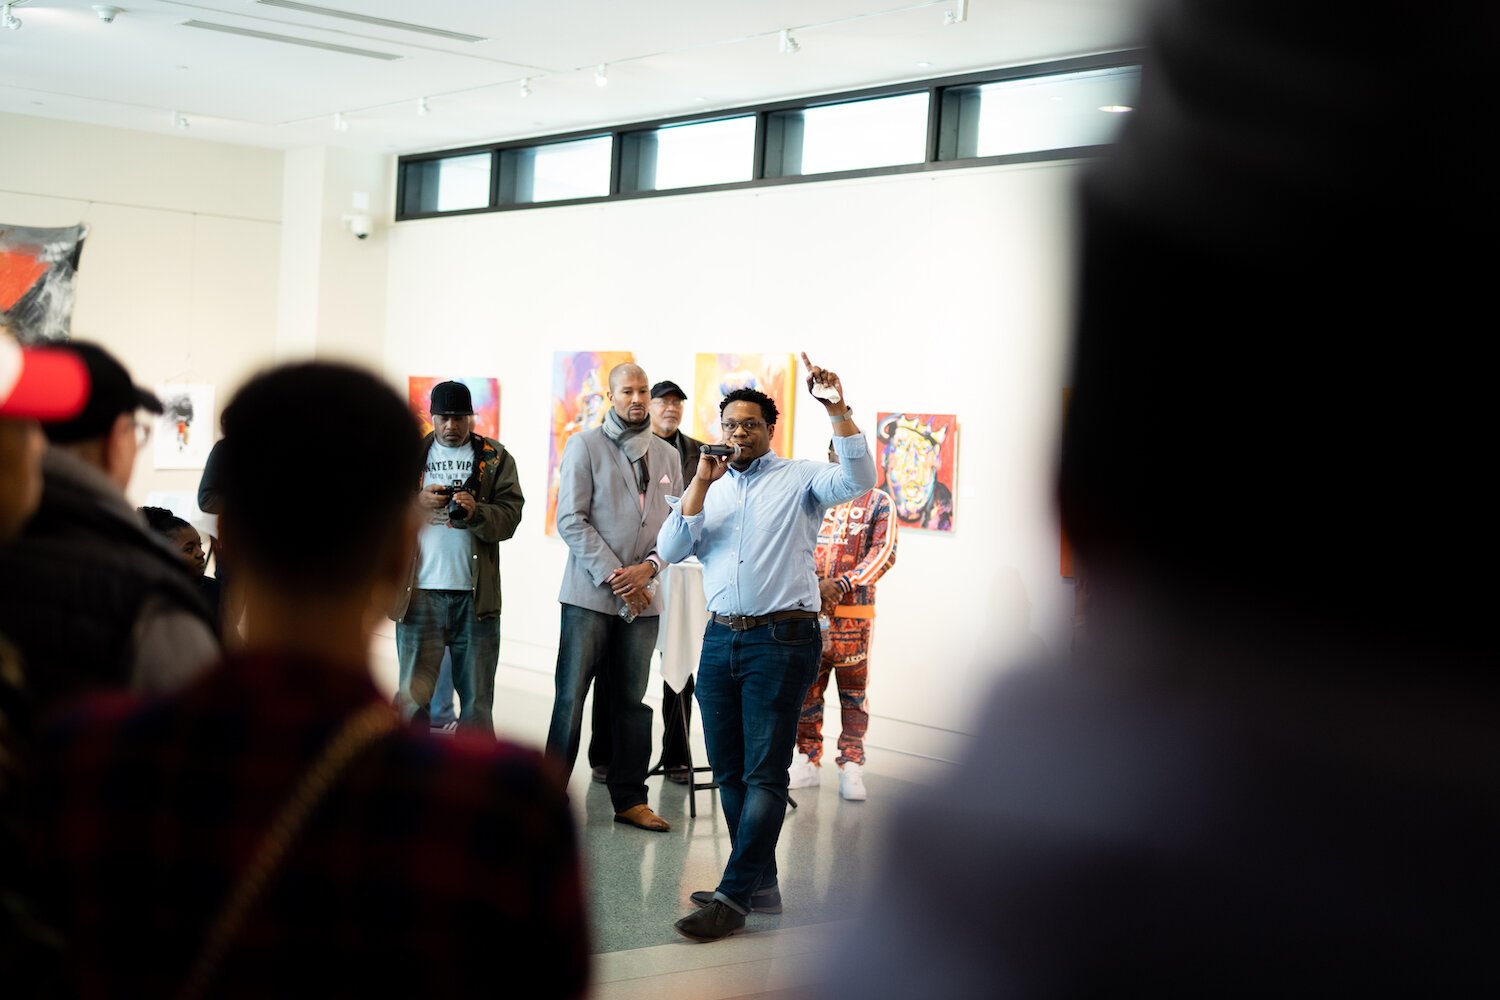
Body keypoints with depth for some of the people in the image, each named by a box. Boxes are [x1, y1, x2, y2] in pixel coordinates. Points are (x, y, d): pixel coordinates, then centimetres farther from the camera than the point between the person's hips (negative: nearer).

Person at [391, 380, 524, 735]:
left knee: (477, 703, 6)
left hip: (476, 595, 0)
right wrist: (416, 502, -12)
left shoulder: (495, 458, 8)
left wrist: (476, 512, -20)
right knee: (412, 696, -1)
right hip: (420, 592, 0)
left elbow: (510, 514, -2)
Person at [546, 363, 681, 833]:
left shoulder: (668, 456, 13)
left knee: (633, 701, 8)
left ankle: (630, 799, 15)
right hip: (590, 594, -4)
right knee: (571, 697, -2)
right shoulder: (585, 446, 0)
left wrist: (649, 566, -8)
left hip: (643, 597, 4)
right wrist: (613, 576, -13)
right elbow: (571, 520, -7)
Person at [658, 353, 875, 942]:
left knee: (764, 775, -7)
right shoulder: (708, 489, 16)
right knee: (728, 771, 9)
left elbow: (858, 480, -15)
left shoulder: (799, 479, 3)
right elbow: (671, 550, 2)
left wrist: (838, 412, -24)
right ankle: (759, 886, 20)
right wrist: (701, 483, -6)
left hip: (781, 640, -5)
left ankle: (733, 899, -8)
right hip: (720, 638, 6)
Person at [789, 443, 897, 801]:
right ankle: (808, 762, 16)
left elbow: (884, 552, -7)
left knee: (853, 691, 1)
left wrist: (838, 585, -17)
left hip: (853, 615, -2)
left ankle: (851, 768, 5)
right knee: (806, 688, 6)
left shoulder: (877, 501, 3)